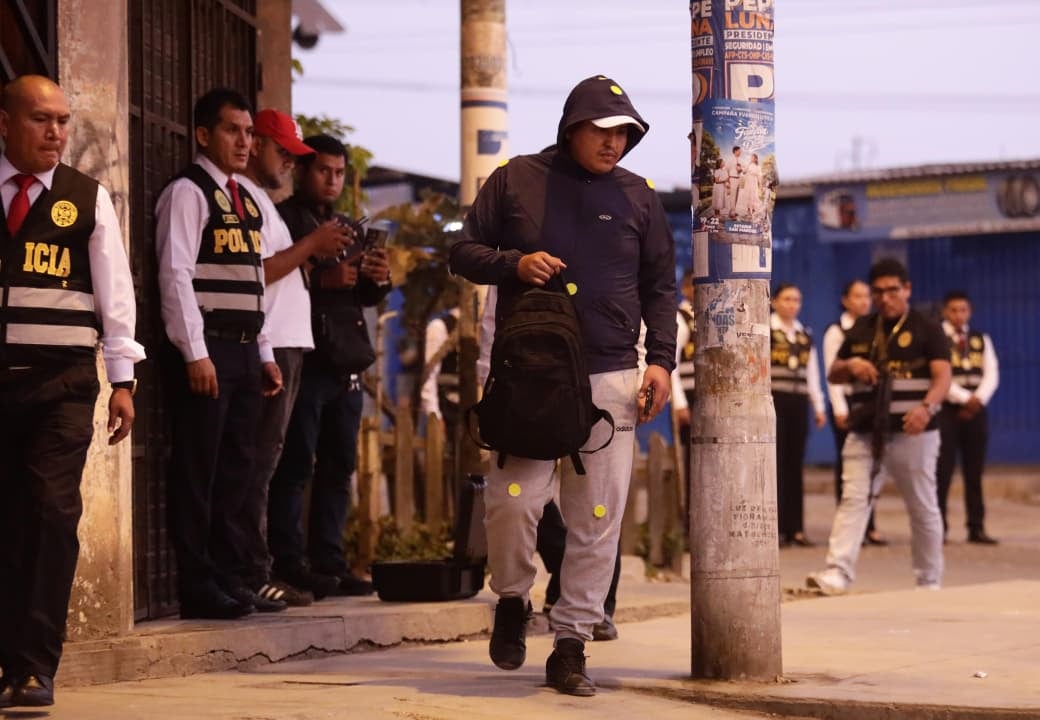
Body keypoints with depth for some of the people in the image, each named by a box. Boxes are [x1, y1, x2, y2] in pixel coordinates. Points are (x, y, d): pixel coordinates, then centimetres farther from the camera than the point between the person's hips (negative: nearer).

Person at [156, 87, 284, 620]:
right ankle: (198, 589, -2)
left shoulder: (246, 200, 19)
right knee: (198, 472, -5)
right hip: (205, 350, -8)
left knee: (236, 470, 10)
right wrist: (196, 353, -19)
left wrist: (264, 354, 16)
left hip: (244, 350, 8)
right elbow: (176, 274, -14)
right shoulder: (187, 192, -6)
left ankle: (229, 581, 16)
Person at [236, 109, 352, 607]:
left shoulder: (259, 200, 23)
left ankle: (256, 571, 13)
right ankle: (253, 575, -10)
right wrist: (312, 244, -10)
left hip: (284, 346, 10)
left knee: (262, 463, 10)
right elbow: (254, 272, -17)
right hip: (268, 346, -10)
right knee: (258, 466, -10)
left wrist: (315, 254, 9)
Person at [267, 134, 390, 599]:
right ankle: (289, 564, -7)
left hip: (345, 363, 7)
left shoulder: (349, 227, 22)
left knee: (338, 468, 8)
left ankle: (328, 562, 12)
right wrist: (323, 279, -22)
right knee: (295, 467, -8)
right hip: (303, 360, -7)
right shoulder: (281, 220, -1)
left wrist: (379, 279, 2)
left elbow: (366, 296, 24)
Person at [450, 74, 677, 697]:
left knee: (598, 517, -2)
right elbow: (465, 253, 11)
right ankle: (512, 601, 16)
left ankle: (572, 645, 7)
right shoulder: (516, 180, 7)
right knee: (514, 500, -13)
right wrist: (513, 264, -9)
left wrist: (661, 359, 2)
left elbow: (660, 287, 15)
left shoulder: (638, 196, 12)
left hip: (611, 378, 2)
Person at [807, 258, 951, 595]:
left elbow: (943, 376, -13)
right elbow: (833, 375, 19)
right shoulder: (860, 330, 13)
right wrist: (850, 366, -6)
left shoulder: (927, 329, -1)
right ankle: (838, 572, -21)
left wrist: (926, 407, -34)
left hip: (912, 432, -3)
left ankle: (929, 581, 16)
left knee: (923, 507, 6)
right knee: (853, 499, -11)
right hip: (865, 431, 3)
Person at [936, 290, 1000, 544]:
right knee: (942, 471, -4)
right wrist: (964, 398, -18)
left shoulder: (982, 340, 12)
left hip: (976, 410, 4)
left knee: (974, 472, 6)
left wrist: (979, 398, -12)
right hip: (946, 409, -4)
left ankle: (977, 528, 10)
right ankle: (938, 528, 1)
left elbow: (991, 373, 4)